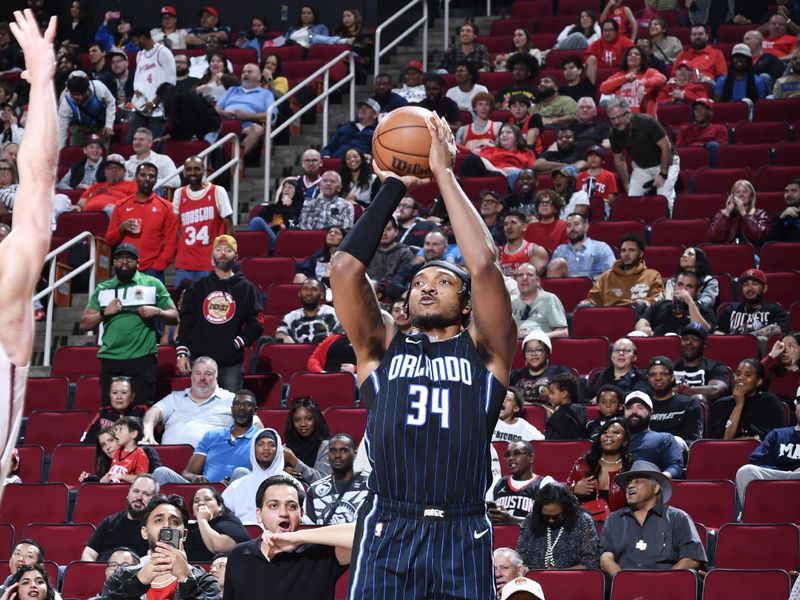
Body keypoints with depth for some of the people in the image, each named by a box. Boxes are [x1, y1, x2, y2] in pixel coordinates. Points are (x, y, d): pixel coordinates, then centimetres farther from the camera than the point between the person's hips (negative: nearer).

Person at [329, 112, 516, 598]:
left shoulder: (484, 350, 11)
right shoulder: (384, 349, 16)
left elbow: (484, 265, -3)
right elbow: (345, 268, 3)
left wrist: (444, 173, 2)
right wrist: (394, 186, 7)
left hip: (462, 538, -1)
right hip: (388, 531, 1)